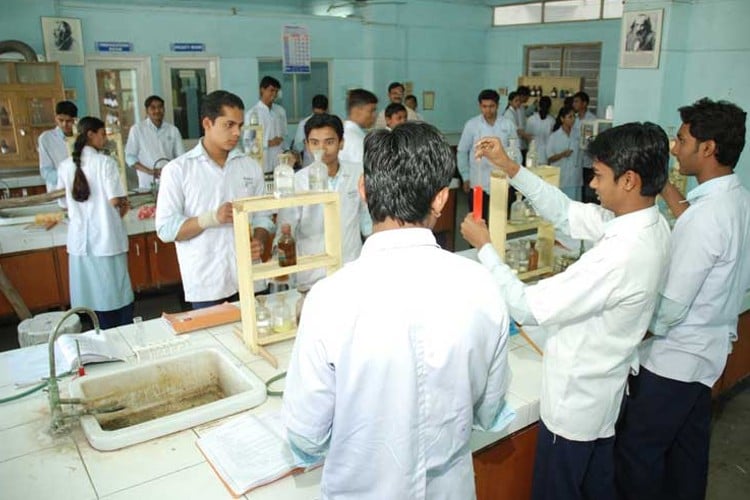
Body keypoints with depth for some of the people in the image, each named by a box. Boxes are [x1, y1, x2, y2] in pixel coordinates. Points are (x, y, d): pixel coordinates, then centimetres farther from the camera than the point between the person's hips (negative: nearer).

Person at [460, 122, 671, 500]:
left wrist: (483, 246, -18)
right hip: (604, 395, 8)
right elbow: (566, 213, 2)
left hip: (574, 405, -8)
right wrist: (509, 167, -4)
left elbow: (528, 307, -29)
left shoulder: (621, 254, -35)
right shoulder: (649, 225, -7)